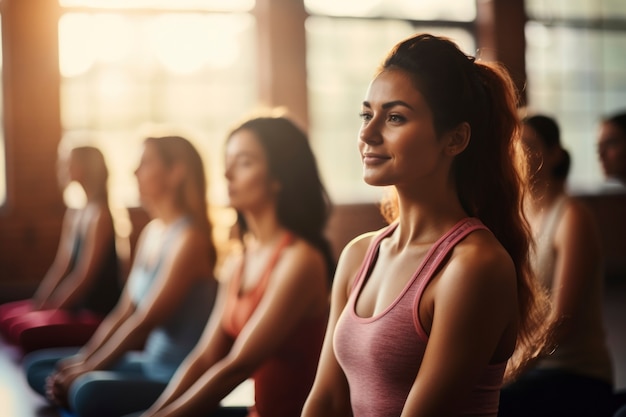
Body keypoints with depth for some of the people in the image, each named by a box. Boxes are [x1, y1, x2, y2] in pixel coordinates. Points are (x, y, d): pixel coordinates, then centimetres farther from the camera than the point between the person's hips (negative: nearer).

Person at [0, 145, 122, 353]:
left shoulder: (99, 216, -18)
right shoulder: (73, 213, 10)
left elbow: (84, 277, -19)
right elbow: (60, 266, 12)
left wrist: (47, 308, -15)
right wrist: (37, 303, 2)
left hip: (98, 316, -9)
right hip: (76, 306, 9)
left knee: (26, 330, -27)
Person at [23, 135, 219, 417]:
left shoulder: (189, 238, -18)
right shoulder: (151, 232, 10)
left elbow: (145, 320, -20)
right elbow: (123, 312, 11)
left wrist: (87, 368, -14)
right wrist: (81, 360, 1)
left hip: (178, 380, -9)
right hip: (146, 362, 9)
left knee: (90, 393, -34)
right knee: (38, 366, 11)